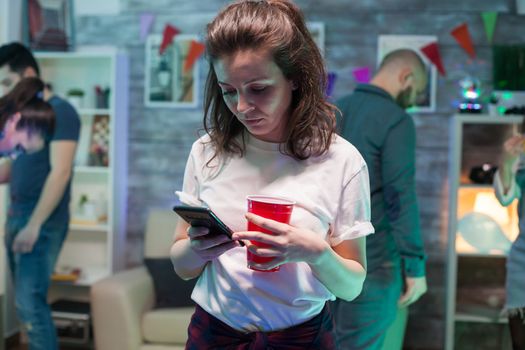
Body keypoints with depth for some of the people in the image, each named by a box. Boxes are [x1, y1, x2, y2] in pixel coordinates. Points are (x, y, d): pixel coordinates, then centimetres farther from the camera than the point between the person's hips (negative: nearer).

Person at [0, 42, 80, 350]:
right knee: (26, 302, 10)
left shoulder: (60, 112, -10)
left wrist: (34, 224, -21)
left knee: (31, 302, -11)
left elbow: (60, 172, -18)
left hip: (43, 223, -8)